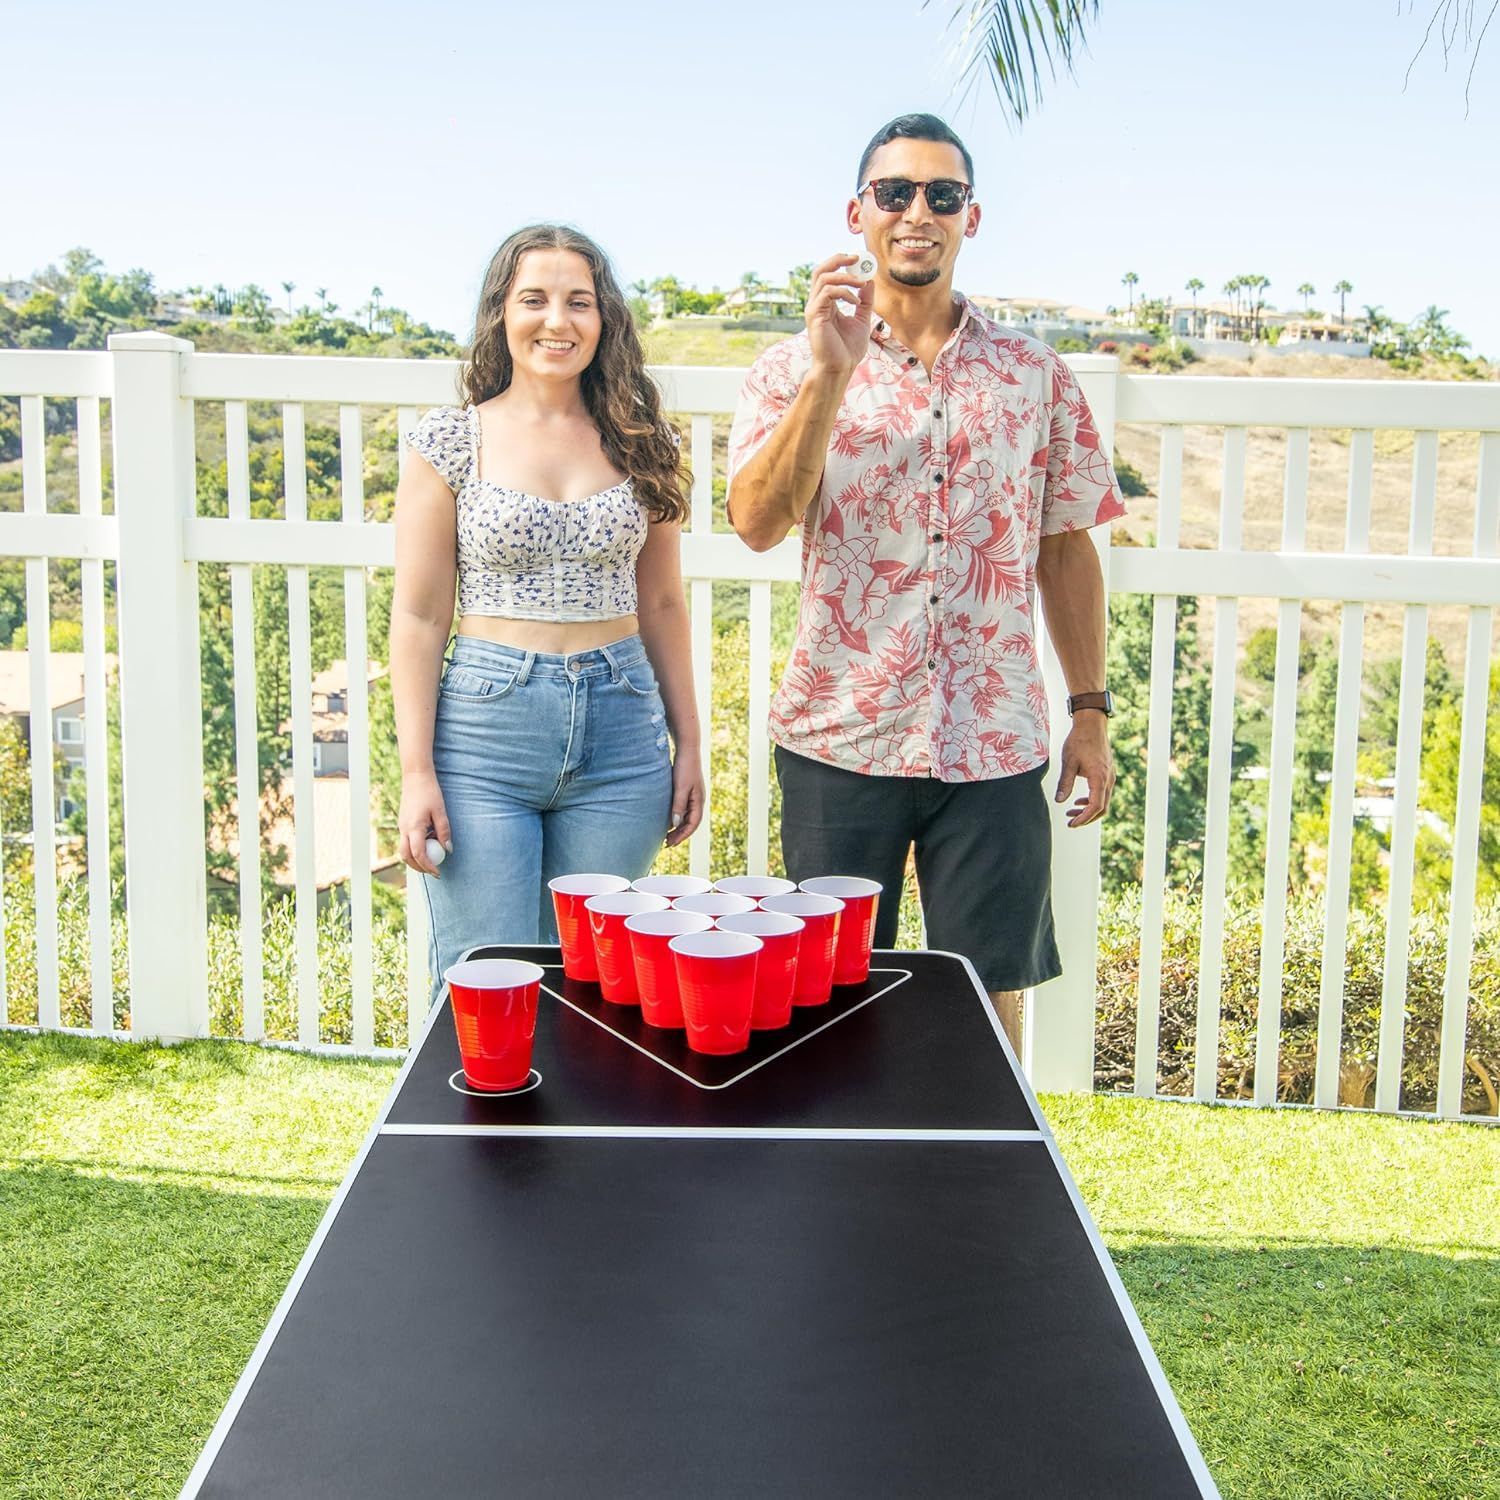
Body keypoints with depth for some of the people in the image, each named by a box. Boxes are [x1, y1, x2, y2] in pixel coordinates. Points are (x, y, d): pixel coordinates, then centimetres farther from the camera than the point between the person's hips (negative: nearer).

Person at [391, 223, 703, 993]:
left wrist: (688, 742, 11)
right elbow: (419, 617, -1)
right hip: (484, 731, -2)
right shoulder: (451, 440, 0)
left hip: (619, 734, 3)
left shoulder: (637, 442, 7)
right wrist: (417, 771, -7)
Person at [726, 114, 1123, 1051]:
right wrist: (831, 373, -20)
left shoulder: (1037, 377, 6)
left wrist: (1091, 710, 7)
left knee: (991, 1003, 9)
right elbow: (757, 523, -13)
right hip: (839, 740, -1)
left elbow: (1067, 551, 10)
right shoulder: (797, 369, 1)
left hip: (994, 747, 1)